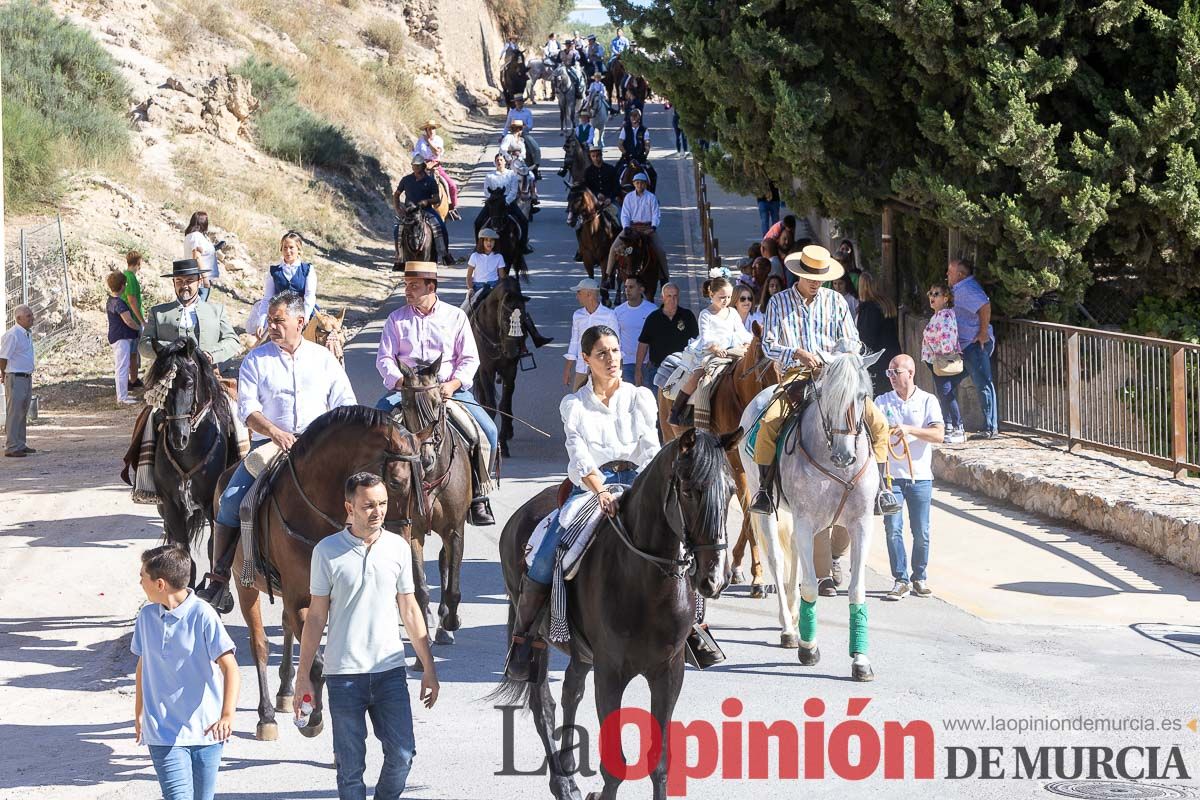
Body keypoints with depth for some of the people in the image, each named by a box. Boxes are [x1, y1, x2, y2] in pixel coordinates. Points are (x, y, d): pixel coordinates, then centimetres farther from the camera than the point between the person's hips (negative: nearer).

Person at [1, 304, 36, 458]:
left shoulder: (28, 334, 12)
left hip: (27, 377, 9)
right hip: (15, 378, -9)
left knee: (23, 412, 15)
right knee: (14, 413, -7)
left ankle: (20, 445, 24)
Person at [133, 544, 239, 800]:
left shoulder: (202, 616, -11)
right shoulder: (146, 616, 4)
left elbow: (230, 668, -15)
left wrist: (228, 715, -28)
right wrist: (139, 714, 27)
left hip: (206, 730, -2)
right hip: (164, 733, 2)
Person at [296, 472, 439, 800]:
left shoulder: (399, 547, 4)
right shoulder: (327, 551, -4)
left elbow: (409, 610, 11)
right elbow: (316, 615, 1)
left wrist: (429, 668, 11)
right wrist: (303, 675, 0)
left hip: (390, 669, 2)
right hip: (344, 674, -2)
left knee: (402, 754, 1)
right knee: (351, 766, 2)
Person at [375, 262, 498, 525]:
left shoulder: (456, 317, 8)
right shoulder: (396, 319, 10)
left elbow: (470, 358, 5)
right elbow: (385, 358, 4)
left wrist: (453, 384, -14)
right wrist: (401, 382, -16)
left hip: (450, 388, 0)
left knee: (488, 430, -20)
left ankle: (478, 495, -10)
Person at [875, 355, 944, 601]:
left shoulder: (927, 401, 1)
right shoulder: (882, 402, 6)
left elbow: (938, 435, -9)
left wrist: (909, 430, -21)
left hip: (920, 476, -1)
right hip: (891, 476, 1)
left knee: (921, 532, 3)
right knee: (893, 528, -6)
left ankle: (919, 578, 17)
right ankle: (900, 580, 0)